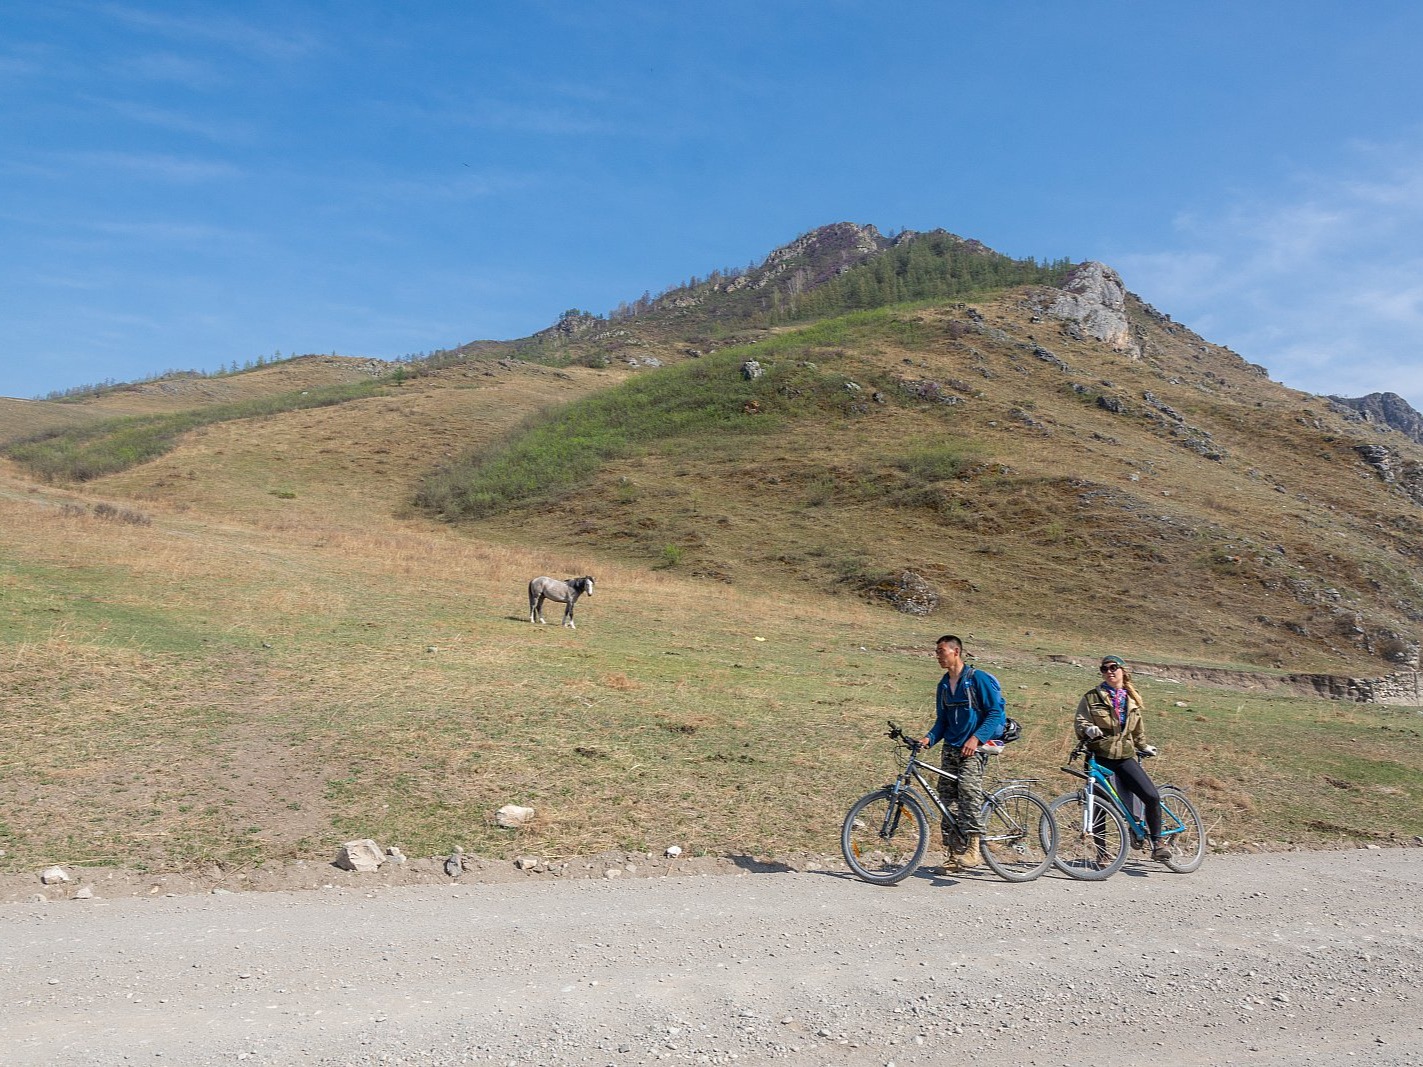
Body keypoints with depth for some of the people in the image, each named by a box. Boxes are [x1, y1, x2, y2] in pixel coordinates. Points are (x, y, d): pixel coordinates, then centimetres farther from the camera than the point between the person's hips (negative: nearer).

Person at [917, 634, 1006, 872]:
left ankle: (973, 848, -25)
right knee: (947, 798, 1)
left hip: (974, 748, -7)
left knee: (969, 791, -25)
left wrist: (976, 738, -20)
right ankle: (954, 854, 7)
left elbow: (995, 712, -9)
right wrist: (929, 738, -1)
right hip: (951, 747, 7)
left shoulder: (978, 679, -6)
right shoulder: (944, 685, 15)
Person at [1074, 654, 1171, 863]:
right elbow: (1080, 721, -4)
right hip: (1100, 756, -2)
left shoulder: (1131, 698, 14)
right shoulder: (1092, 697, 3)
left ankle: (1157, 843, 4)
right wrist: (1088, 729, -23)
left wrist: (1143, 746, 28)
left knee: (1152, 797, -13)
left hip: (1125, 757, 2)